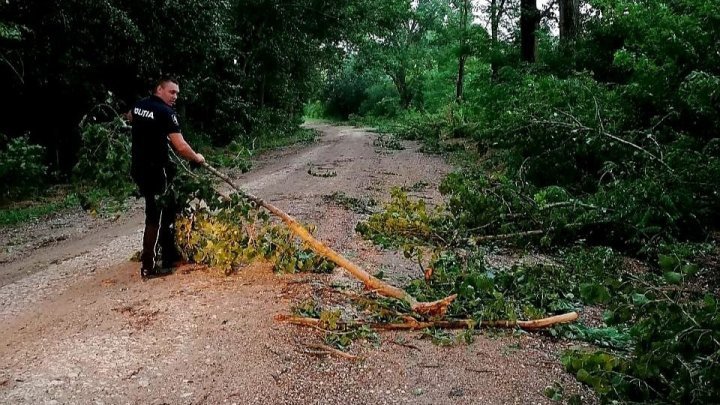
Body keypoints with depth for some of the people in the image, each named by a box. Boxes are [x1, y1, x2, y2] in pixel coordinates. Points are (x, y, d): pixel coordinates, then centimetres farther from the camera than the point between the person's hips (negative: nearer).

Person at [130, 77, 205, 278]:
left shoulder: (139, 105, 9)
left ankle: (170, 255, 28)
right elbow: (181, 147, -21)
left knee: (168, 209, 19)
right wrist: (197, 158, -3)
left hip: (139, 169, 9)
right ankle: (148, 267, -1)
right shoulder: (166, 113, -16)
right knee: (155, 217, -3)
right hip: (156, 171, -9)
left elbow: (130, 118, 35)